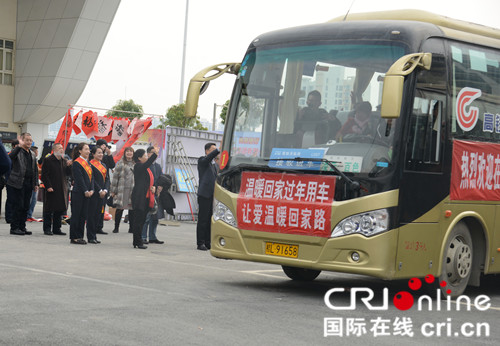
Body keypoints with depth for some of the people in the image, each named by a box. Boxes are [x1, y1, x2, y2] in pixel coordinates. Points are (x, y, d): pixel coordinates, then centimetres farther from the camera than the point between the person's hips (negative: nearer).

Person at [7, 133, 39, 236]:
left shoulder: (32, 154, 16)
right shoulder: (18, 151, -5)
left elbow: (35, 170, 20)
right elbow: (11, 156, -29)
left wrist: (36, 183, 14)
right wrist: (19, 146, -31)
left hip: (29, 184, 7)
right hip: (18, 183, -6)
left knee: (26, 207, 8)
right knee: (18, 206, -5)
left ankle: (22, 227, 16)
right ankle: (14, 228, 2)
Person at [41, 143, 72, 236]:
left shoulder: (64, 161, 14)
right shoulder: (48, 160, -5)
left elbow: (68, 174, 12)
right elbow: (44, 175, -9)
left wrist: (69, 166, -5)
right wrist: (48, 186, -16)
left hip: (62, 190, 6)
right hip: (51, 190, -6)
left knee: (60, 210, 8)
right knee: (49, 210, -1)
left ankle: (56, 228, 17)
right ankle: (47, 229, 6)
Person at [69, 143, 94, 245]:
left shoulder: (88, 162, 15)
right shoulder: (76, 163, -9)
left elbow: (91, 177, 11)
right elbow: (79, 179, -14)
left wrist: (91, 190, -2)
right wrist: (86, 191, -15)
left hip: (87, 193, 7)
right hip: (78, 193, -7)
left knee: (83, 215, 9)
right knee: (76, 215, -2)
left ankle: (80, 236, 14)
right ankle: (74, 237, 2)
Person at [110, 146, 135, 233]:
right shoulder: (120, 164, 4)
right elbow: (115, 177, 3)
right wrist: (113, 190, -1)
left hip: (133, 190, 2)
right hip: (122, 189, -2)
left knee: (132, 210, 3)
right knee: (119, 209, -1)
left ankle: (131, 228, 12)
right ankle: (116, 227, 9)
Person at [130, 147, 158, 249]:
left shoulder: (147, 168, 18)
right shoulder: (138, 166, -8)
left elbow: (150, 181, 25)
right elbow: (147, 163, -29)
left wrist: (153, 187, 5)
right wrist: (155, 154, -32)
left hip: (147, 198, 9)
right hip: (139, 198, -9)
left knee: (142, 220, 10)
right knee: (138, 220, -5)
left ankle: (137, 242, 15)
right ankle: (138, 242, -2)